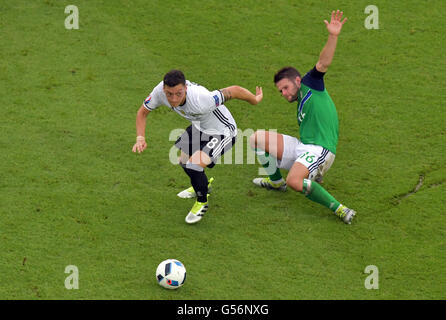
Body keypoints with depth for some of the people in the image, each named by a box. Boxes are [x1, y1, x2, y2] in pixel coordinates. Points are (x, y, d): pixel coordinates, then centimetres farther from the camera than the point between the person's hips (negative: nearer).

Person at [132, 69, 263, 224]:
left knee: (194, 166, -22)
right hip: (199, 127, 7)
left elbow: (235, 90, -31)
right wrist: (140, 138, -21)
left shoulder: (200, 100, -43)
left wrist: (255, 99, -12)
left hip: (222, 132, -7)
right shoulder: (160, 91, -25)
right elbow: (142, 112, -5)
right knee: (183, 160, 23)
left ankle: (202, 203, 9)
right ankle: (202, 186, 56)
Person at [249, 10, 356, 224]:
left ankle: (339, 209, -25)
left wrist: (333, 36, -26)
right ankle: (276, 181, 24)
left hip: (319, 150, -9)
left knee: (294, 181, -36)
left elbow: (323, 63, -11)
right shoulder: (301, 105, 26)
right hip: (301, 148, 9)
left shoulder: (310, 84, 5)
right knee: (256, 138, 7)